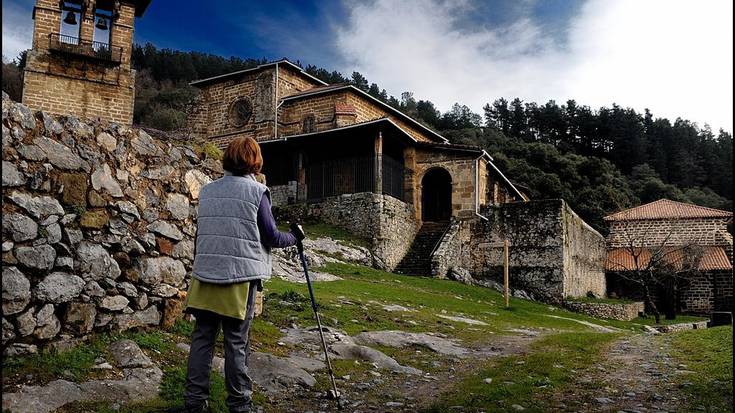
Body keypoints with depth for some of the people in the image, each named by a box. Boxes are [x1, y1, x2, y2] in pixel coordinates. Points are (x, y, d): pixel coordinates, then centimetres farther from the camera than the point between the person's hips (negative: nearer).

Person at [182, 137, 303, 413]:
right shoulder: (256, 191, -4)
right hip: (240, 275, -4)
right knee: (237, 341, 4)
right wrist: (294, 237, 15)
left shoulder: (207, 190, 10)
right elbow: (271, 237, -2)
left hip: (205, 274, 4)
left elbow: (201, 231, 17)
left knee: (202, 337, 10)